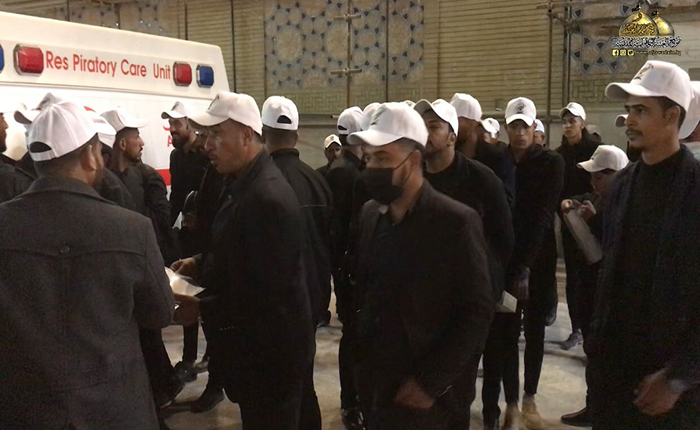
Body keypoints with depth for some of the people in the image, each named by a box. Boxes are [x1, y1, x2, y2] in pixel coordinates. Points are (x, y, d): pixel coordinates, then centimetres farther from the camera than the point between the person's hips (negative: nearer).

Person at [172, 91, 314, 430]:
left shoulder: (268, 197, -26)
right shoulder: (245, 183, 6)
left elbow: (266, 290, -28)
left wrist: (202, 308, -22)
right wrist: (201, 263, 5)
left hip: (269, 351, -10)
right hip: (255, 343, 10)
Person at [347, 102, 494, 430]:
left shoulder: (455, 221, -15)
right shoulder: (369, 213, 2)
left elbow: (478, 312, -13)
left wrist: (431, 381, -14)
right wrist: (361, 360, 4)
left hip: (420, 395, -5)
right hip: (372, 383, 5)